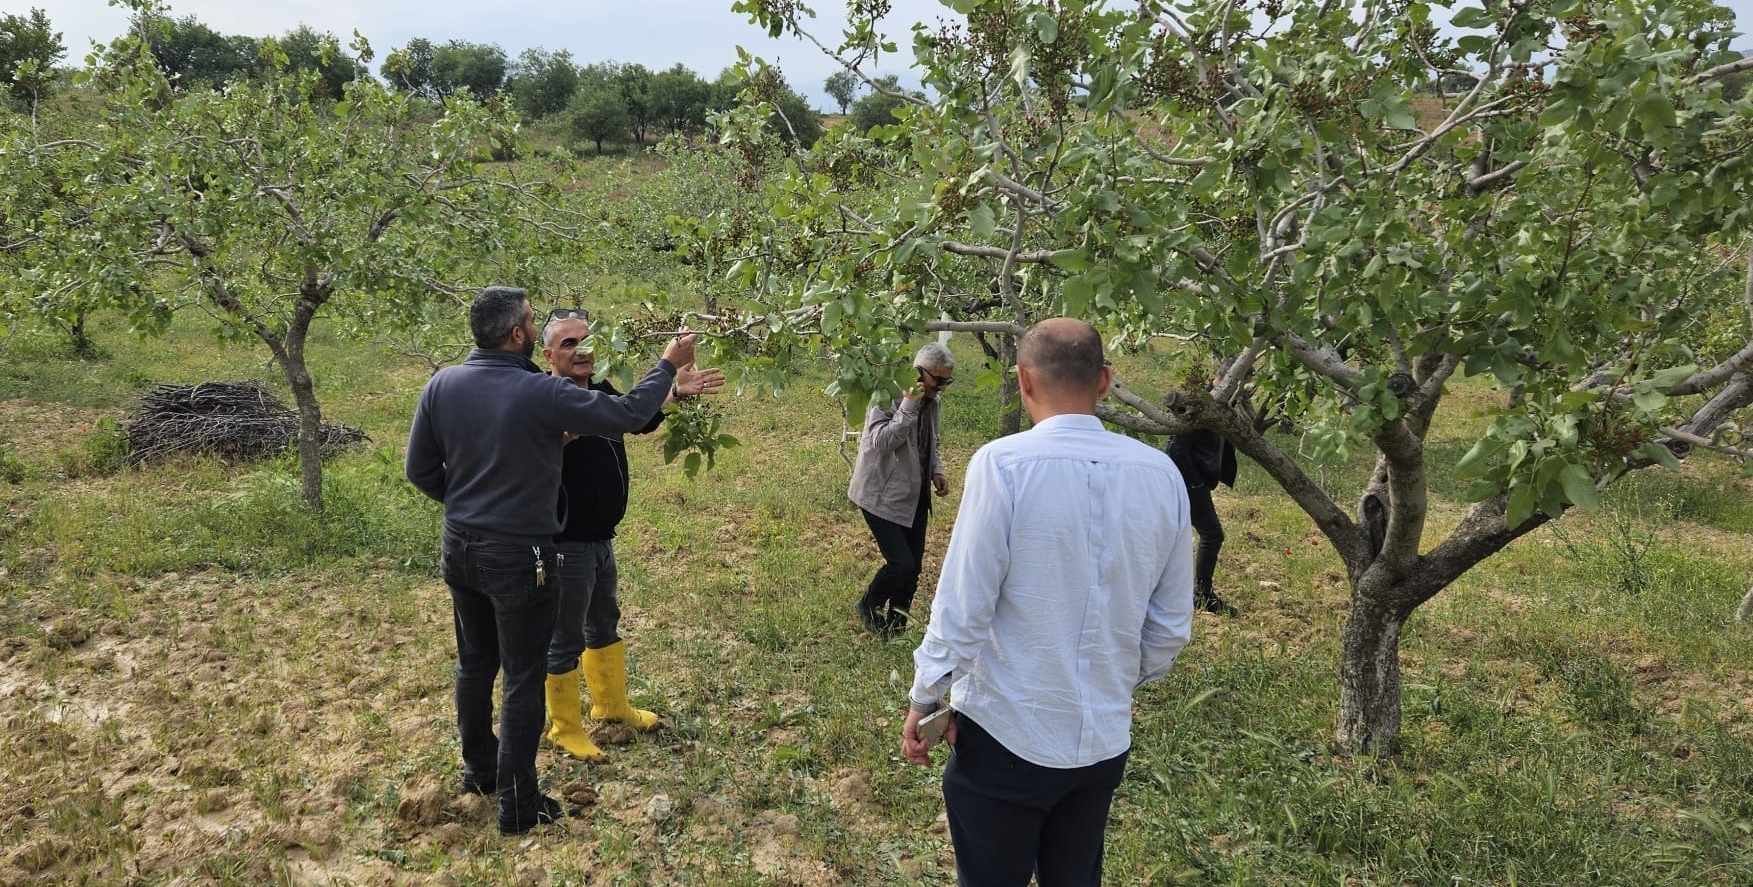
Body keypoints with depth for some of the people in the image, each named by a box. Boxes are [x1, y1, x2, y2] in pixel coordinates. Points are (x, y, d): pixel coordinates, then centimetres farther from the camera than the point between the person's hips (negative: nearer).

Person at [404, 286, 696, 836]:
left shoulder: (441, 385, -4)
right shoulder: (541, 393, -22)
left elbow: (419, 470, 2)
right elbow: (627, 414, -14)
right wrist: (668, 365, 1)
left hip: (460, 550, 6)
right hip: (519, 559, -6)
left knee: (475, 662, 23)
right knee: (523, 678, 6)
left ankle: (479, 769, 41)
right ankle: (518, 805, 17)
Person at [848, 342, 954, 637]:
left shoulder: (932, 402, 6)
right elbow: (881, 441, -28)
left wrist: (937, 471, 2)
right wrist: (908, 407, -31)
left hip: (914, 494, 8)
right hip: (883, 495, -8)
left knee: (913, 565, 10)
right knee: (901, 563, -13)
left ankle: (896, 626, 27)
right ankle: (869, 606, 16)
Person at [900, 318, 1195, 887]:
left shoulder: (1003, 463, -19)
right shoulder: (1162, 474, -3)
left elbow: (963, 607, -17)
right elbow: (1172, 625, 4)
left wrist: (924, 699, -2)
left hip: (1007, 734, -4)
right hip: (1104, 738, 5)